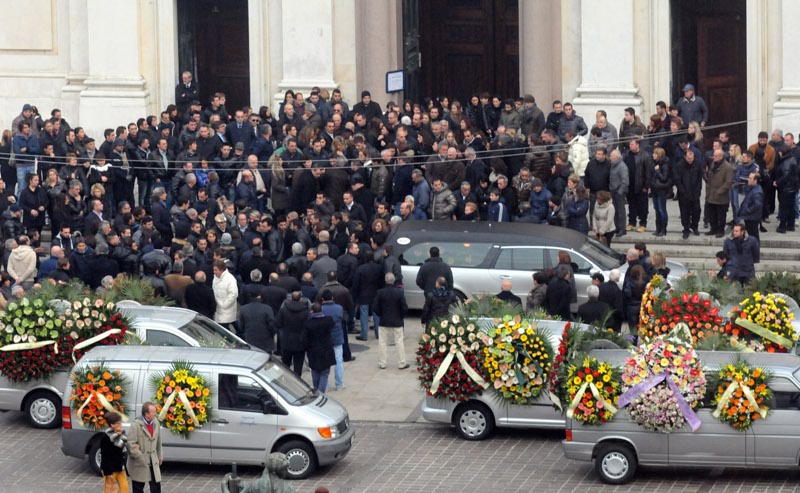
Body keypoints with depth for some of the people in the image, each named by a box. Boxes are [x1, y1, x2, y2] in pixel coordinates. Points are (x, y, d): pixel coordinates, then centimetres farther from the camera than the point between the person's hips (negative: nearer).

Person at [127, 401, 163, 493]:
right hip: (139, 463, -5)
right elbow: (131, 444, -18)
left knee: (156, 486, 4)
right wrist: (141, 459, -17)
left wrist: (160, 456, 17)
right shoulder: (136, 425, -16)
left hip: (154, 461, 5)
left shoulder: (156, 423, 3)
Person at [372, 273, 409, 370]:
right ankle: (401, 364, 10)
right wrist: (401, 316, 7)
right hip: (397, 322, 0)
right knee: (399, 342, 7)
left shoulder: (380, 292, -10)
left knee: (382, 342, 10)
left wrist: (380, 315, 10)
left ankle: (382, 364, 12)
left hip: (384, 322, 0)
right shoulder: (399, 292, -12)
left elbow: (375, 307, -8)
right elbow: (404, 308, -10)